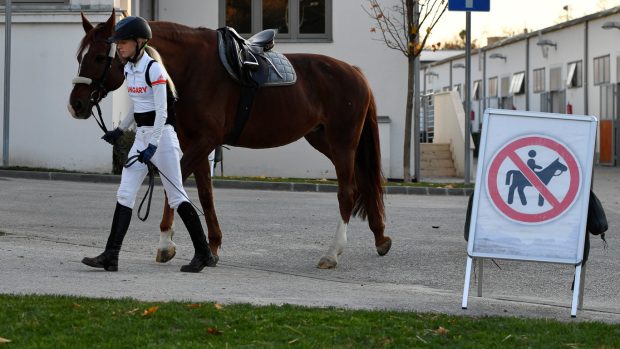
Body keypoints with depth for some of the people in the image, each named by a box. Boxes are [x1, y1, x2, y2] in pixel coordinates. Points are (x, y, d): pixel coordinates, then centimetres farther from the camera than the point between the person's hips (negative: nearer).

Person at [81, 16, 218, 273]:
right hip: (141, 136, 8)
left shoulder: (154, 69, -14)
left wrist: (153, 145, -27)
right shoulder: (129, 69, 10)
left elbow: (161, 111, -19)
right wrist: (121, 130, 29)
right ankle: (110, 256, -3)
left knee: (176, 197, -4)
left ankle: (204, 254, 5)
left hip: (161, 135, -8)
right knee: (125, 194, 0)